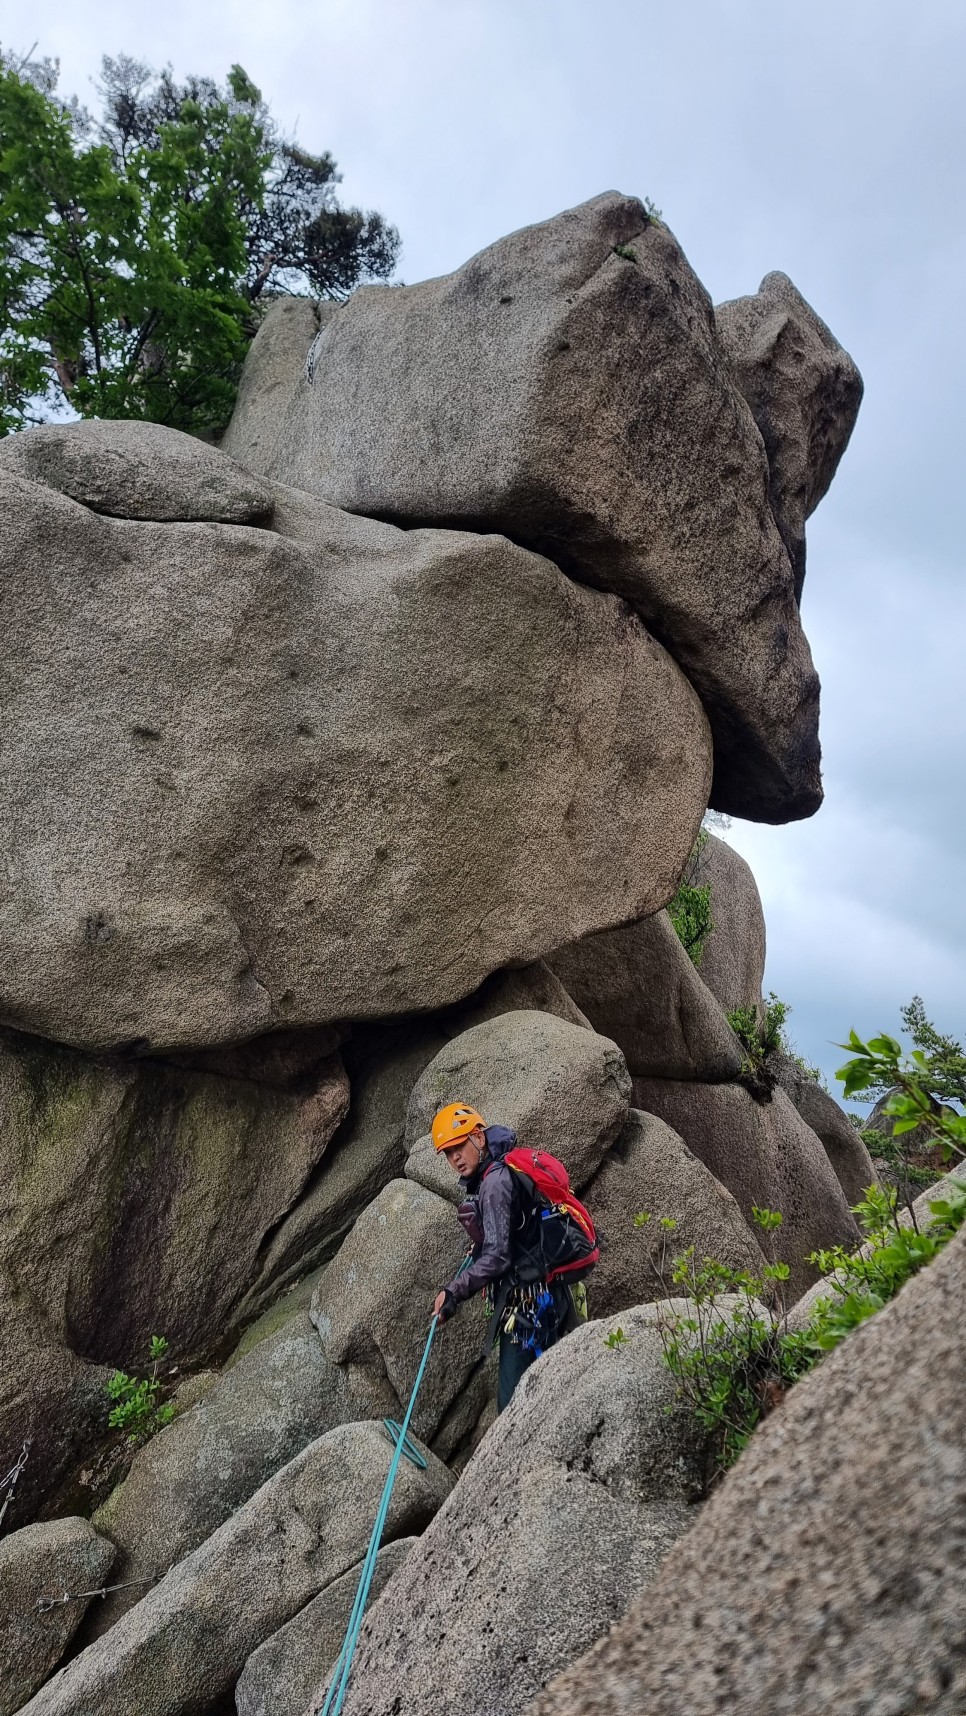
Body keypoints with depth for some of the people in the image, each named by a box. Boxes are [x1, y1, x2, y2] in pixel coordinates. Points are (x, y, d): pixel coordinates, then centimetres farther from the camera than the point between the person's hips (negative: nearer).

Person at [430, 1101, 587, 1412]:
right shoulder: (502, 1174, 14)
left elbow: (498, 1256, -22)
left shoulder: (496, 1182, -16)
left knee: (513, 1402, -9)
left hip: (527, 1305, -10)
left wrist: (454, 1291, -19)